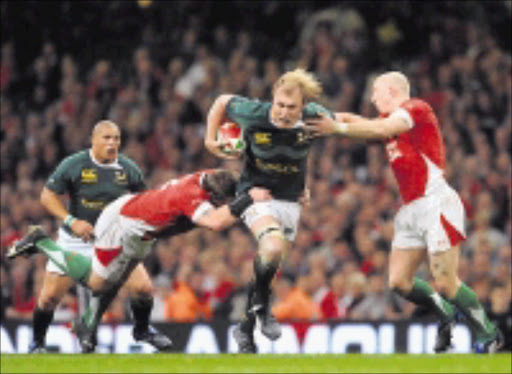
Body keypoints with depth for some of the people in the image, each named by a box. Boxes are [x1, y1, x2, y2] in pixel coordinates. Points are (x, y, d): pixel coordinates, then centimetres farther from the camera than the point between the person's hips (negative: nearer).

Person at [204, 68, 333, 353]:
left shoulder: (315, 118, -16)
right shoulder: (253, 115, -21)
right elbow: (222, 102, -1)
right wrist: (211, 139, -3)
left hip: (290, 201, 3)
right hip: (256, 193, -3)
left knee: (269, 266, 7)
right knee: (273, 247, -30)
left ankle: (246, 327, 25)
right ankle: (261, 307, -6)